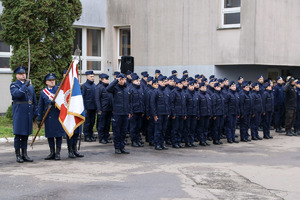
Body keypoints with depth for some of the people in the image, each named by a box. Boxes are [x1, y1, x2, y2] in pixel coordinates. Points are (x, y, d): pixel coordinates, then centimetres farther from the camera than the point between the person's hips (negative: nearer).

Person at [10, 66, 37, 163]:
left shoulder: (30, 86, 18)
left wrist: (34, 113, 13)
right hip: (19, 112, -5)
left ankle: (24, 154, 14)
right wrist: (25, 85, -19)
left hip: (28, 113, 5)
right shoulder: (14, 85, 1)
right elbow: (17, 94, -21)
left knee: (26, 134, 8)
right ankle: (18, 155, 3)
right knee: (18, 134, -3)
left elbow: (34, 101, 19)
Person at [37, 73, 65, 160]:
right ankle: (52, 153, 16)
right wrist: (39, 119, 6)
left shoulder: (59, 89, 5)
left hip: (58, 115, -2)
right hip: (48, 116, 2)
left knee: (58, 134, -1)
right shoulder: (43, 92, 10)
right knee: (49, 134, 6)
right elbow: (40, 106, 9)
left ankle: (58, 153, 6)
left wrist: (55, 102, -23)